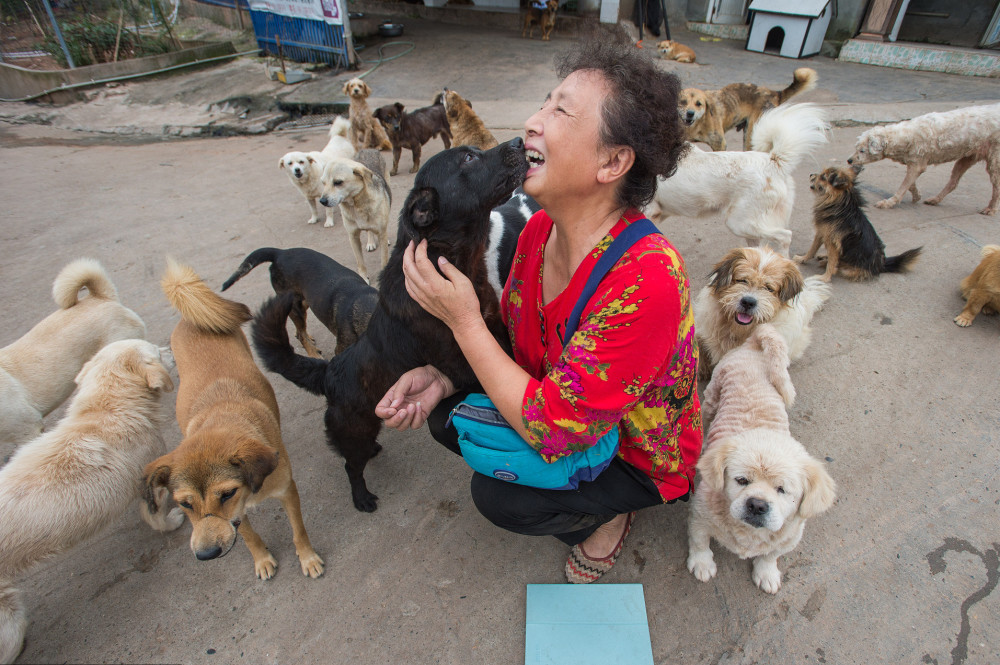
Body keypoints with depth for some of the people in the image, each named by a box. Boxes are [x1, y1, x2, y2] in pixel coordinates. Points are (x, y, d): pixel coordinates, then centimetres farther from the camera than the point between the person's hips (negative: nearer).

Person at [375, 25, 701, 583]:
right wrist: (445, 377, -16)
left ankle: (606, 517, 11)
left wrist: (463, 320, -30)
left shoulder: (648, 281, -37)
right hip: (564, 404, 7)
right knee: (448, 417, -6)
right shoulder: (539, 229, -12)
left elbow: (552, 431, -33)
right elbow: (518, 345, 2)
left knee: (501, 496, -22)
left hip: (643, 458, -6)